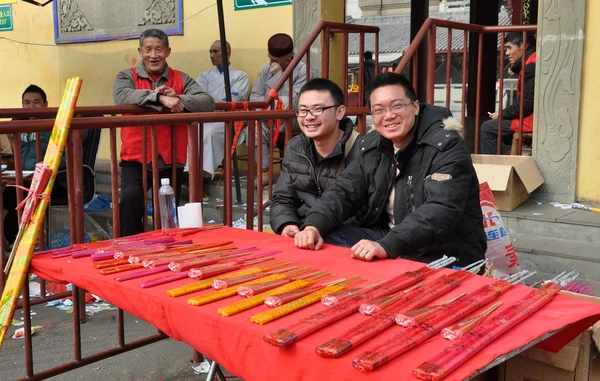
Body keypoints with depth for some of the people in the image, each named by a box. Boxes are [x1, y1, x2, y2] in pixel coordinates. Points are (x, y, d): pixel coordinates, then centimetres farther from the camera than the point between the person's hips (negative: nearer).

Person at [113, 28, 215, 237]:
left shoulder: (181, 79, 8)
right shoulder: (127, 76, 5)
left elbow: (208, 103, -7)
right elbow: (120, 97, -19)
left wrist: (179, 100, -23)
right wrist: (159, 97, -27)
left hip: (171, 161, 2)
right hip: (136, 159, -2)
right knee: (130, 198, -26)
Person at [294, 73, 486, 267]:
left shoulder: (445, 146, -17)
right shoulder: (372, 147, 5)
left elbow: (442, 210, -30)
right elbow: (344, 191, 1)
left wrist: (386, 246, -42)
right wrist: (314, 226, -21)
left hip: (446, 254, -6)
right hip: (389, 238, 7)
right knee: (326, 237, -8)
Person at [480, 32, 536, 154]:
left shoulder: (531, 66, -17)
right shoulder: (530, 62, 15)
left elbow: (526, 103, -21)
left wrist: (502, 114, -8)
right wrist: (515, 68, 9)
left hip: (531, 120, -10)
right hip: (530, 117, 10)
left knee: (487, 128, -7)